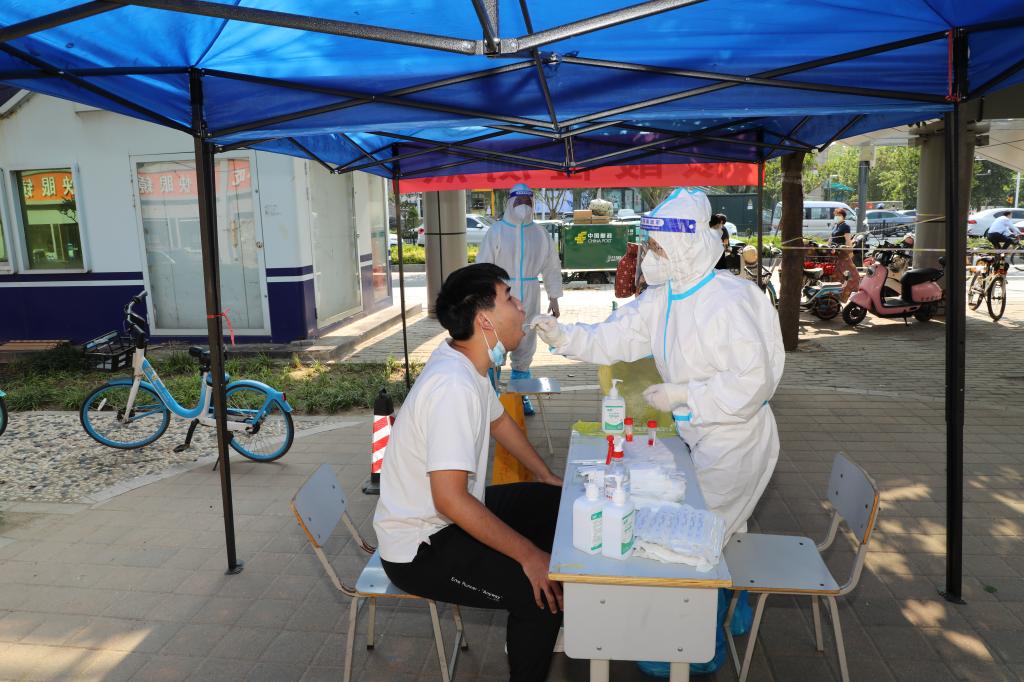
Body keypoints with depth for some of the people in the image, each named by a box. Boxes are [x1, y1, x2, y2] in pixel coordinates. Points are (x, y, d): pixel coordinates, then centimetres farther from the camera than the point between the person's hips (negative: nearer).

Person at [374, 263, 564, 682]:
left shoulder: (467, 363, 0)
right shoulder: (454, 387, -31)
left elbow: (499, 420, 18)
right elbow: (450, 499, -33)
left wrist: (547, 476, 20)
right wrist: (529, 556, -26)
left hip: (446, 516, 10)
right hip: (419, 548, -10)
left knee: (555, 502, 15)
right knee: (541, 589, -21)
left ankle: (546, 625, 31)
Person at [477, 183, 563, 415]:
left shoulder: (539, 234, 6)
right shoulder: (496, 232, -3)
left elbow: (552, 266, 11)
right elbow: (483, 265, -4)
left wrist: (554, 298, 9)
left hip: (529, 300, 4)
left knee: (525, 349, 11)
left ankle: (520, 396, 25)